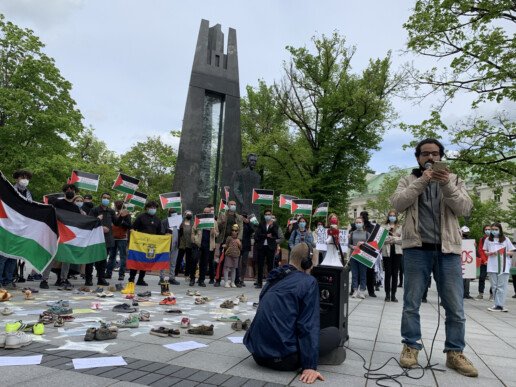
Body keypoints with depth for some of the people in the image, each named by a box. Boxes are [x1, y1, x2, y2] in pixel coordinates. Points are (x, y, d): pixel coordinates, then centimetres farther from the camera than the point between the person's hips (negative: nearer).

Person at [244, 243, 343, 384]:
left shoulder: (274, 279, 16)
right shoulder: (308, 282, -6)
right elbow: (308, 325, -12)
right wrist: (310, 366, -11)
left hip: (257, 351, 8)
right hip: (281, 356, -8)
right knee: (335, 334, 8)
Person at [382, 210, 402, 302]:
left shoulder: (400, 227, 13)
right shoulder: (384, 227, 9)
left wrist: (392, 238, -8)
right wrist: (396, 238, -9)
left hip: (397, 251, 1)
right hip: (387, 252, -1)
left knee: (395, 273, 2)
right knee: (388, 273, -1)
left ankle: (393, 295, 8)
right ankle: (387, 294, 6)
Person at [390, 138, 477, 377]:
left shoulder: (453, 180, 13)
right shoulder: (409, 181, 10)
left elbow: (465, 209, -2)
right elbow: (397, 204, -8)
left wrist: (446, 185, -16)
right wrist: (422, 181, -14)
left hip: (448, 250, 2)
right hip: (417, 249, -1)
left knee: (455, 307, 5)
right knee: (411, 304, 4)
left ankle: (454, 353, 17)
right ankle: (411, 347, 17)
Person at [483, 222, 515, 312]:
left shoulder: (506, 239, 5)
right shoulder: (488, 240, 11)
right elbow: (485, 252, 16)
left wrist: (504, 252, -11)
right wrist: (490, 253, -5)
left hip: (503, 267, -2)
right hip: (492, 267, 3)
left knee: (501, 286, -6)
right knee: (494, 286, 4)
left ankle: (499, 305, -6)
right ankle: (500, 304, 13)